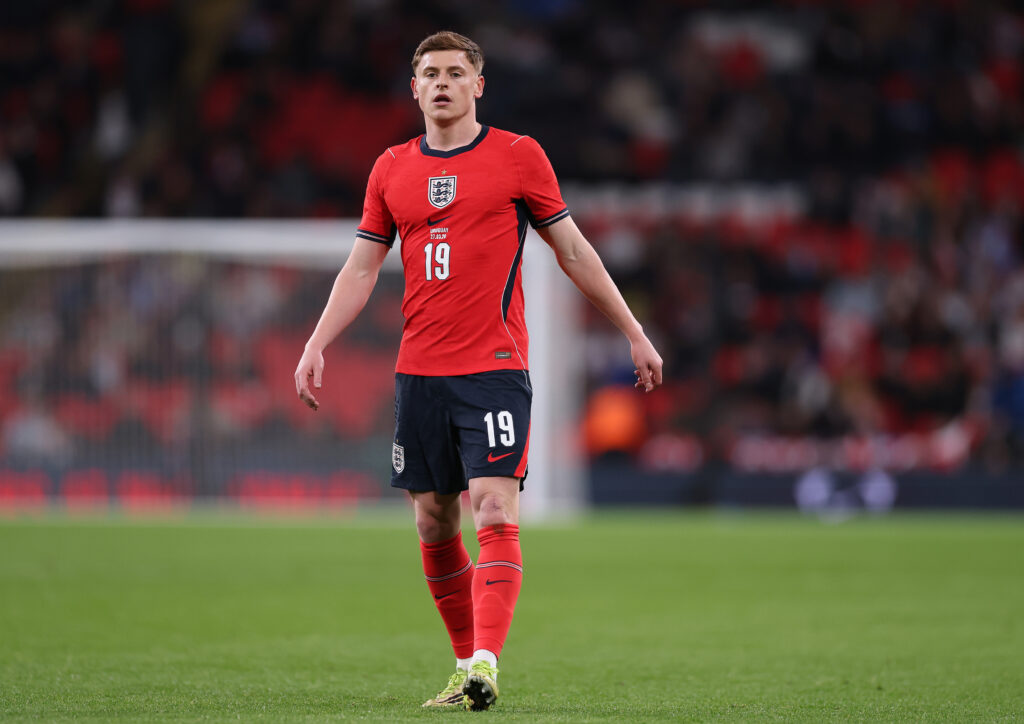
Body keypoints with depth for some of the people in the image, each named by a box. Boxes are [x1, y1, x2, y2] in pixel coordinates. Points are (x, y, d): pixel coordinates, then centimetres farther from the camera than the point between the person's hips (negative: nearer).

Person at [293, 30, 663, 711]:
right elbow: (361, 270, 14)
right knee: (434, 525, 6)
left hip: (495, 368, -4)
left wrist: (634, 332, 8)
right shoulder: (392, 169, 11)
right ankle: (465, 664, 17)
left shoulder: (518, 156, 2)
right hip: (419, 372, 4)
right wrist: (316, 346, 2)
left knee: (495, 513, -16)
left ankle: (485, 665, -24)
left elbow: (574, 250, 8)